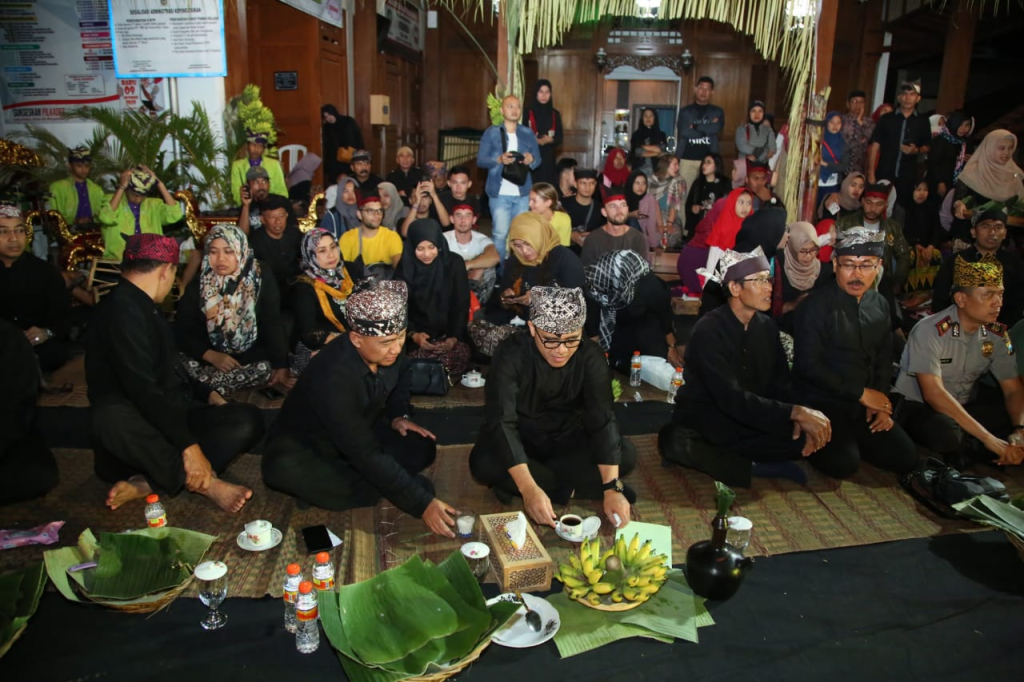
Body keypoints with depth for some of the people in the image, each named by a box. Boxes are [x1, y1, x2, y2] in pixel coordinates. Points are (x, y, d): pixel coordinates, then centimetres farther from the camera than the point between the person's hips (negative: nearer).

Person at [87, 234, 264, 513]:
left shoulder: (142, 307, 16)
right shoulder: (122, 310, -16)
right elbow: (144, 390, -25)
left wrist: (207, 394, 12)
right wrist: (189, 446, -28)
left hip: (171, 416, 9)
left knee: (248, 418, -10)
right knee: (112, 417, -41)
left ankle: (149, 483, -22)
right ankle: (206, 482, -29)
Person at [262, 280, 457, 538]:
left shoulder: (389, 351, -17)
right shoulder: (333, 377, -37)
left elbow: (400, 380, 11)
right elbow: (367, 455, -36)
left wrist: (397, 415, -7)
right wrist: (422, 503, -36)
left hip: (360, 432, 6)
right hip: (306, 444, -5)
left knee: (422, 448, -15)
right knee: (283, 468, -38)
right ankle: (379, 491, -21)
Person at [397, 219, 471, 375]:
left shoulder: (454, 263, -5)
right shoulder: (406, 266, -4)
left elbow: (462, 305, -4)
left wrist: (454, 338, -18)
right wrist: (413, 335, -21)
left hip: (449, 331, 0)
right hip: (419, 332, 0)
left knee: (460, 355, -28)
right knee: (421, 357, -30)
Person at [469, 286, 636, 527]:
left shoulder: (591, 356, -18)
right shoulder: (511, 355, -25)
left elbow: (602, 418, -24)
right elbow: (501, 421, -33)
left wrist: (612, 488, -36)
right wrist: (529, 488, -45)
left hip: (568, 441, 2)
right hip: (520, 443, -2)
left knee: (626, 455, -22)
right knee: (483, 463, -33)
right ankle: (573, 490, -19)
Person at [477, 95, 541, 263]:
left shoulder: (528, 134, 13)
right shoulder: (491, 133, 3)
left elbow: (538, 159, 10)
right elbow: (480, 160, -3)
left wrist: (531, 159, -15)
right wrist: (499, 159, -21)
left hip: (522, 193, 3)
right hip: (499, 193, -3)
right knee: (500, 233, -6)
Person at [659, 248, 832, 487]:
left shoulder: (766, 326, 3)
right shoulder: (709, 330, -18)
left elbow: (781, 385, 5)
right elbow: (730, 398, -27)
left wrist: (799, 418, -17)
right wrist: (796, 412, -33)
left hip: (749, 426, 6)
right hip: (703, 426, -6)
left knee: (810, 436, -16)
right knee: (674, 440, -37)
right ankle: (755, 468, -17)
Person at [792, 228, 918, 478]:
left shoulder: (880, 306, 7)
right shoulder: (816, 306, -14)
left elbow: (884, 361, 14)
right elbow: (808, 365, -17)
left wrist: (881, 403, -1)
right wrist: (861, 393, -14)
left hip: (864, 404, 6)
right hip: (822, 404, -6)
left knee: (906, 459, -2)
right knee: (844, 463, -24)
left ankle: (851, 440, 18)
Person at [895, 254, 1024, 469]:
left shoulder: (997, 334, -4)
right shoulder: (930, 331, -23)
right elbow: (934, 393, -30)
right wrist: (988, 438, -33)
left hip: (966, 406, 5)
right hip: (918, 405, -5)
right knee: (945, 432, -36)